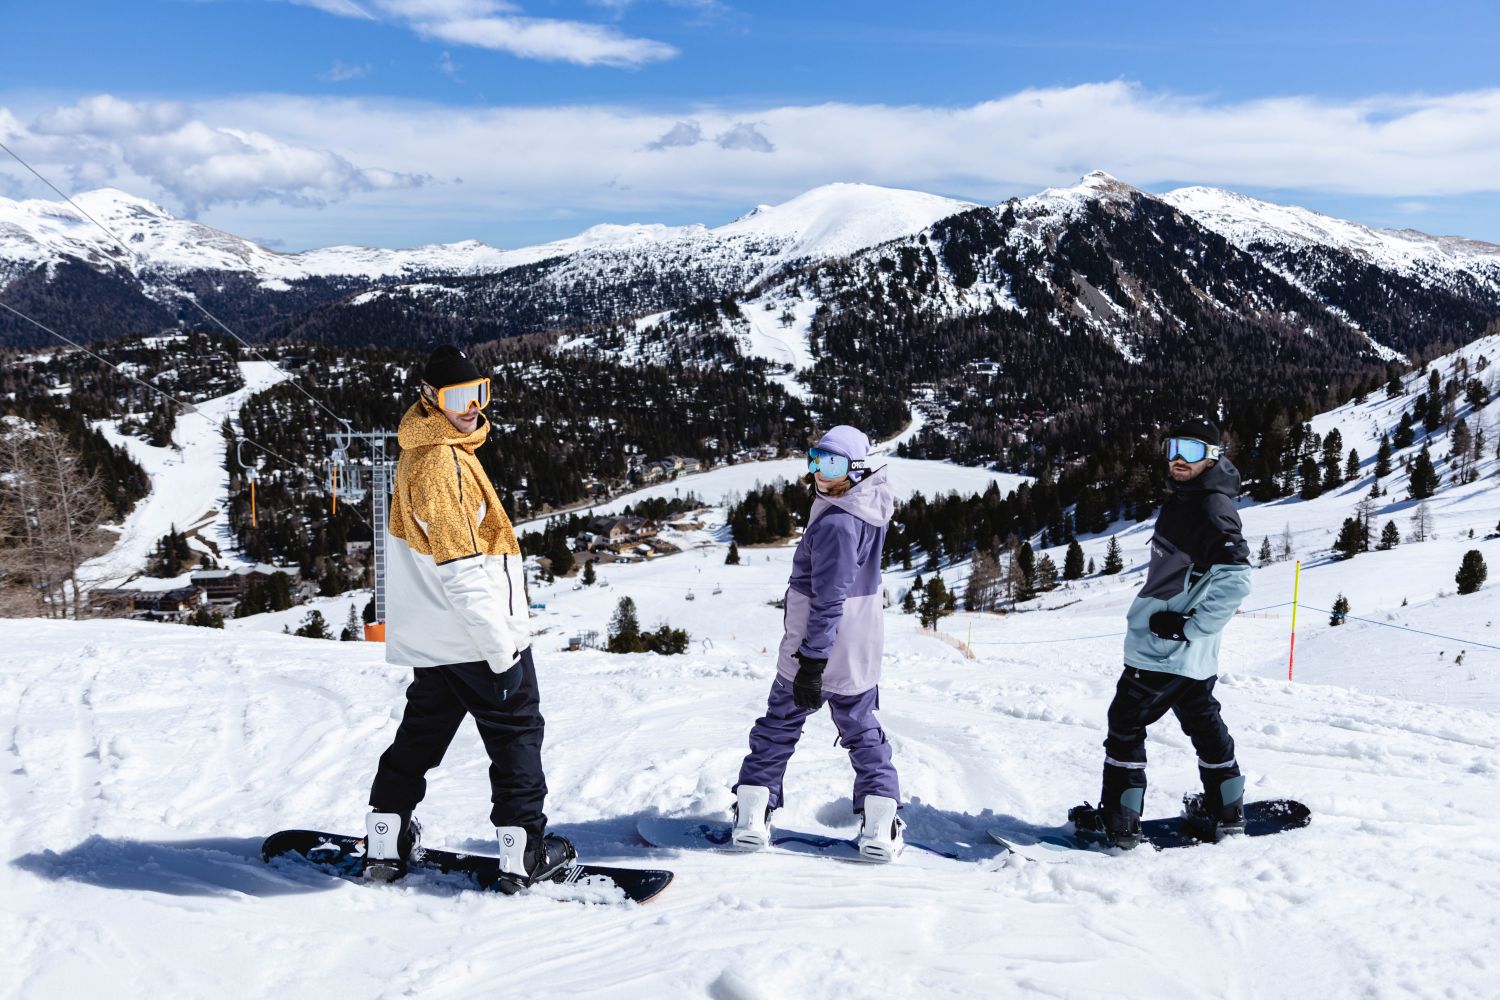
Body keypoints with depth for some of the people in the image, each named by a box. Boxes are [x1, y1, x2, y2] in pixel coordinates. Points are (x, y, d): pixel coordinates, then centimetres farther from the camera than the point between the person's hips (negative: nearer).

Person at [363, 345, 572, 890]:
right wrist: (499, 642, -22)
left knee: (422, 731, 18)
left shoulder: (423, 452, 13)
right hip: (475, 635, -9)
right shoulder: (440, 462, -20)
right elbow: (460, 566, -24)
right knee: (516, 730, 2)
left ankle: (385, 844, 25)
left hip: (432, 639, 9)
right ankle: (525, 853, 8)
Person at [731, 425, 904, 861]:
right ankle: (880, 825, 11)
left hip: (814, 645, -6)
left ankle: (752, 817, 15)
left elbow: (829, 600, -25)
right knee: (862, 729, 17)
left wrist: (812, 662, -22)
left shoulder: (835, 523, -24)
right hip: (860, 649, 7)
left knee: (778, 726, 11)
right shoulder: (873, 501, -2)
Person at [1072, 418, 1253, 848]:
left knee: (1126, 721, -1)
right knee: (1202, 719, 20)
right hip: (1191, 652, 10)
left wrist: (1189, 627, -23)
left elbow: (1235, 578, -28)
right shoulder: (1187, 498, 12)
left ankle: (1119, 820, 6)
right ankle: (1226, 811, 32)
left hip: (1163, 647, -10)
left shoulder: (1212, 507, -18)